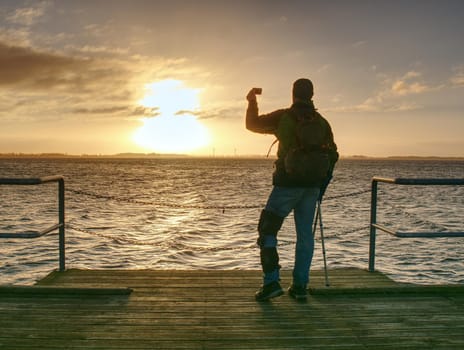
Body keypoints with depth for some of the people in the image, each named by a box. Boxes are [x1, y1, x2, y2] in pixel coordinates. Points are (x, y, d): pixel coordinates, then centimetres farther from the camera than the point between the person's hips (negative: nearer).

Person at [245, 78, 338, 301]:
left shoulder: (283, 117, -5)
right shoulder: (321, 122, 8)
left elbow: (253, 124, 5)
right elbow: (332, 155, 9)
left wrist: (252, 102, 19)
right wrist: (322, 184, 16)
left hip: (287, 183, -4)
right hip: (311, 186, 4)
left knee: (267, 230, 4)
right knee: (305, 234, 9)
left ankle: (271, 282, -5)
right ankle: (300, 285, 12)